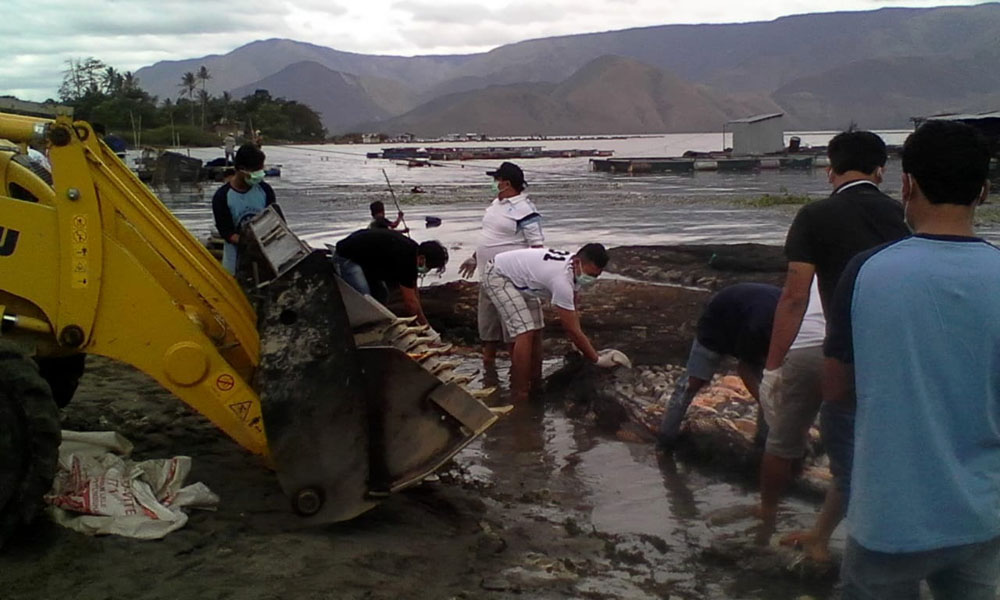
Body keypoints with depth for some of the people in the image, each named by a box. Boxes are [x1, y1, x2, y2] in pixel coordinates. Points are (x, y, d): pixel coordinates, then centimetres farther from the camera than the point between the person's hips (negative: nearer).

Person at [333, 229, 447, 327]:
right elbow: (410, 302, -27)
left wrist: (420, 320, 8)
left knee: (381, 294, 8)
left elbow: (413, 291, 8)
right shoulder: (404, 257, -31)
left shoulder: (414, 252, -2)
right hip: (346, 257, -10)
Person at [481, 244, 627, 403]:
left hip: (519, 280, 10)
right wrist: (597, 359, -20)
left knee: (535, 330, 9)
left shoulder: (573, 267, -8)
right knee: (525, 332, -20)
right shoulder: (562, 280, -36)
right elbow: (572, 329, -29)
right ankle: (519, 399, -14)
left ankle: (534, 388, 21)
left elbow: (572, 315, 5)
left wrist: (579, 347, 3)